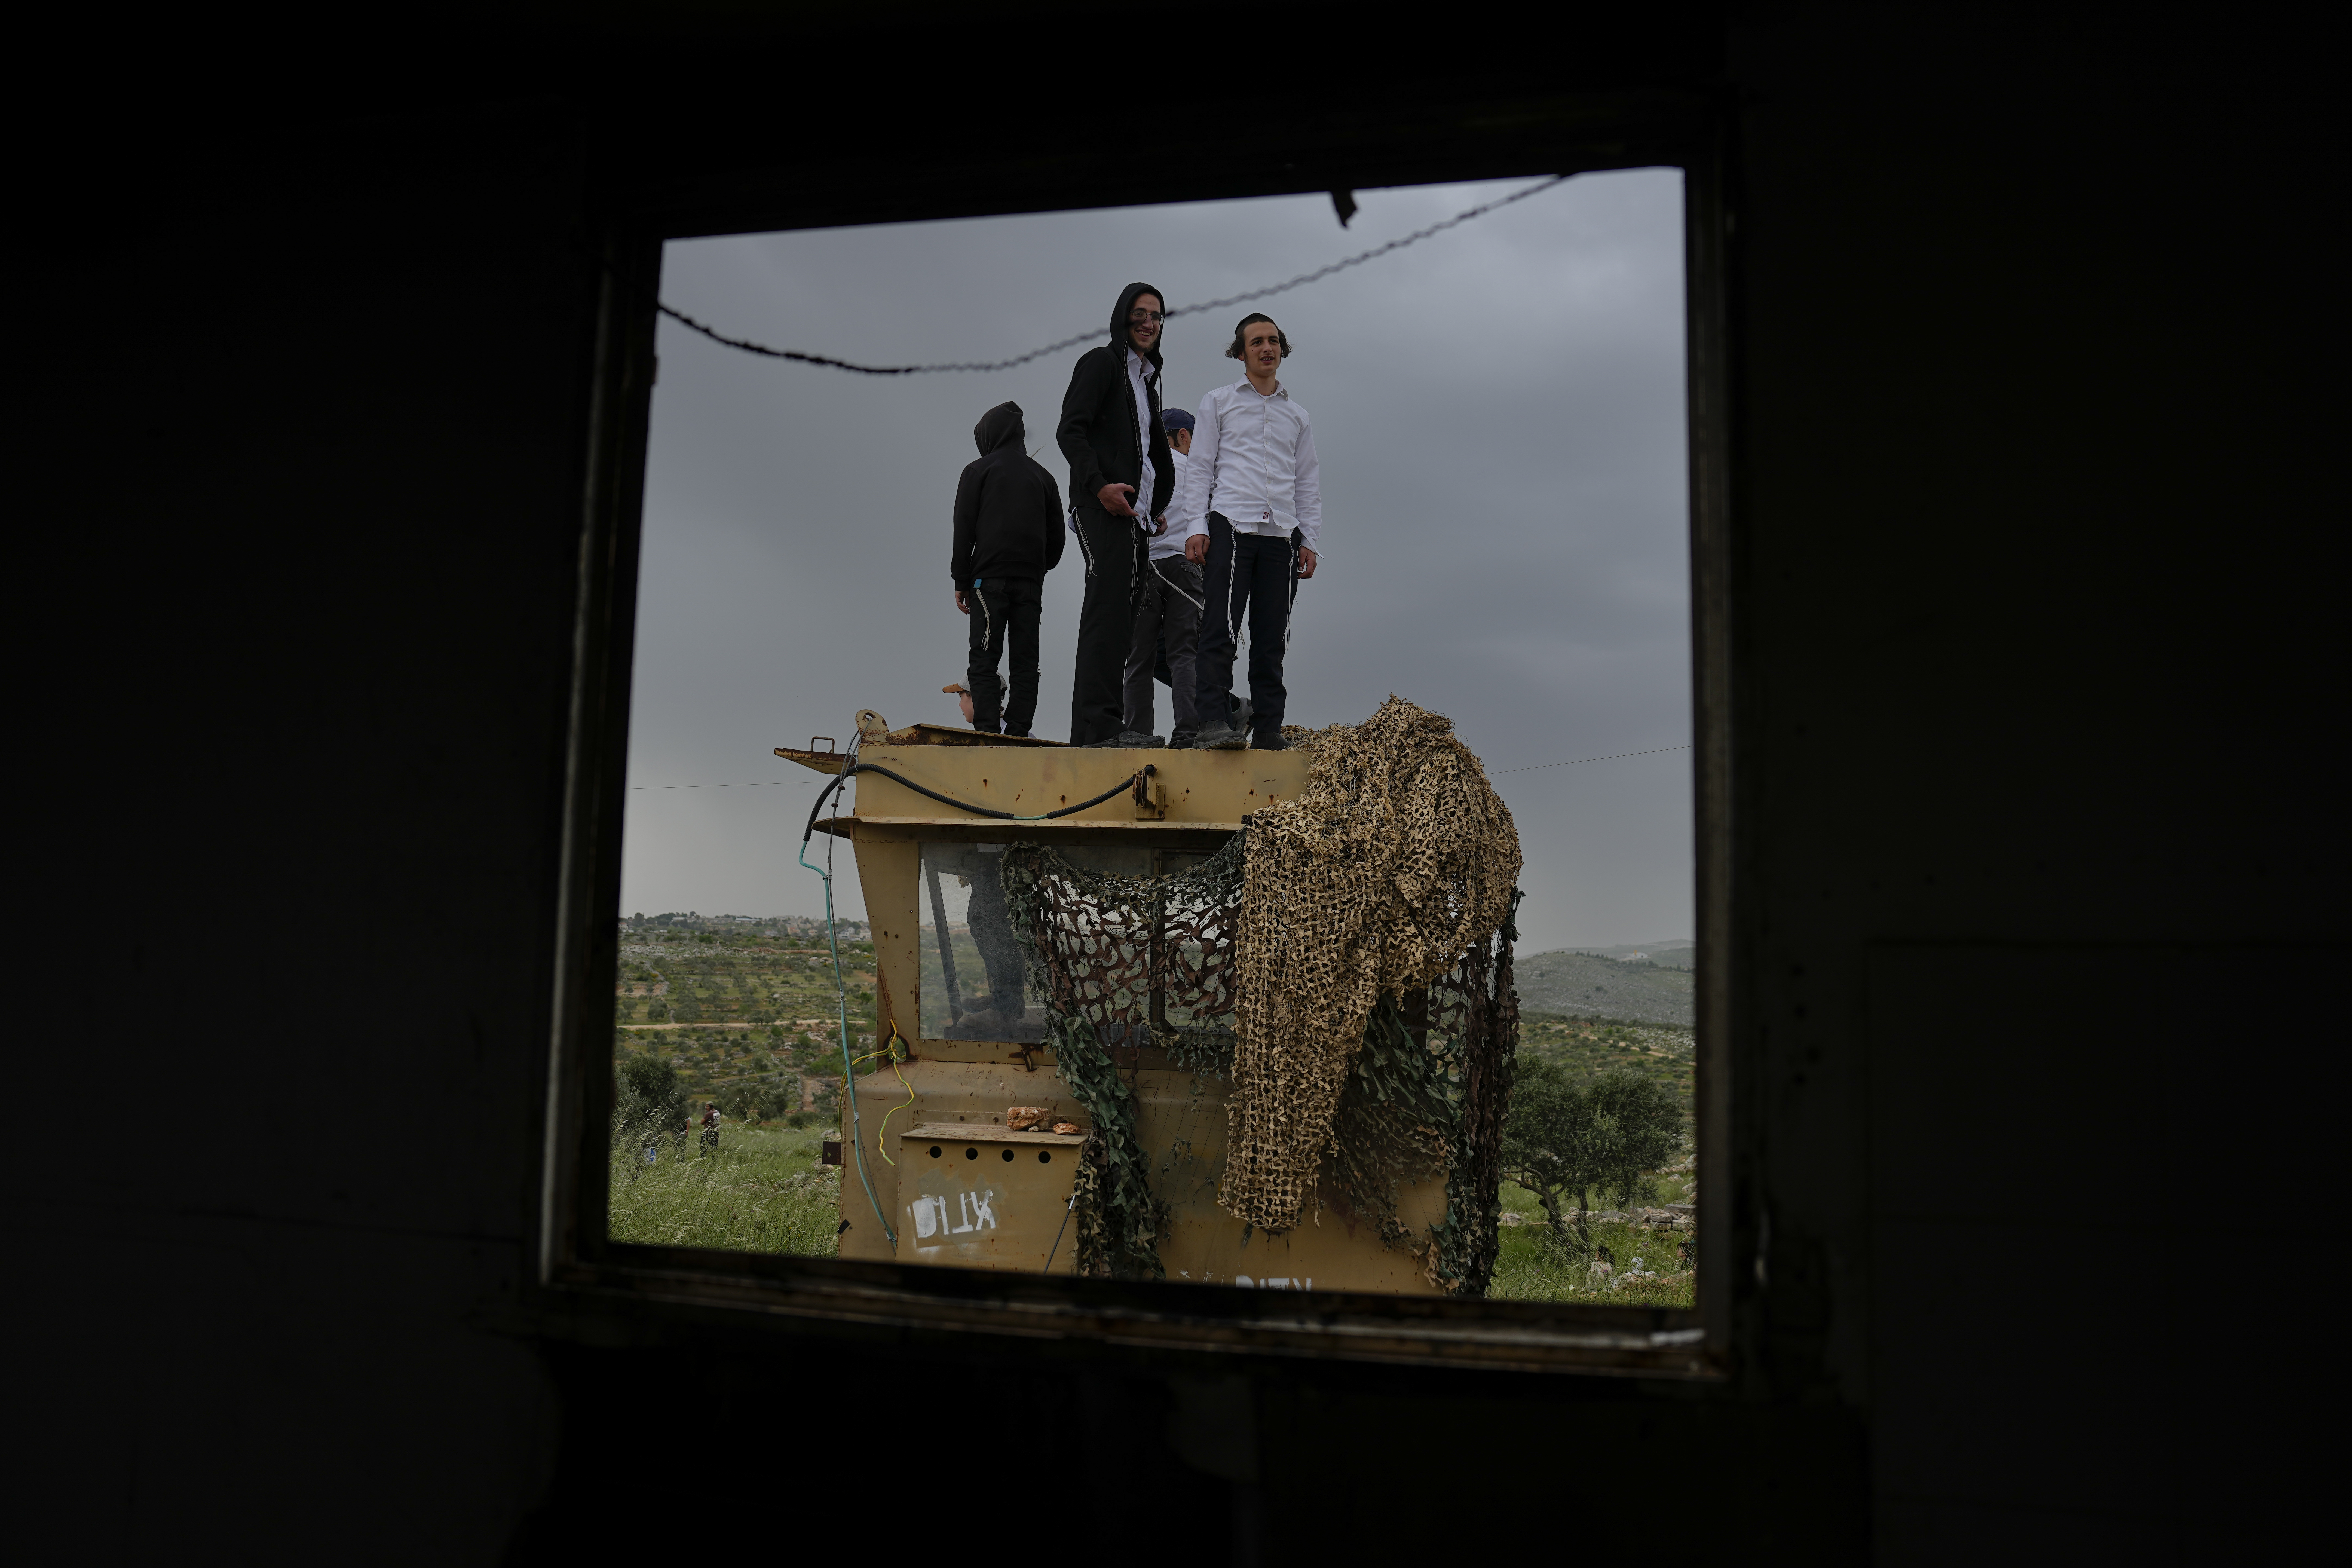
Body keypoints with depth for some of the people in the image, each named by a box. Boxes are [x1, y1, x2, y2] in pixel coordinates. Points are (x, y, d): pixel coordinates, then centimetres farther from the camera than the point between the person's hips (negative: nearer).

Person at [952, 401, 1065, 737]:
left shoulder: (978, 471, 6)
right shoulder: (1042, 475, 19)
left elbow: (964, 529, 1)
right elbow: (1057, 535, 16)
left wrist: (961, 582, 2)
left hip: (990, 577, -4)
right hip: (1031, 582, 4)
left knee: (983, 659, -6)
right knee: (1026, 660, 2)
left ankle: (987, 732, -17)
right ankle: (1018, 732, -4)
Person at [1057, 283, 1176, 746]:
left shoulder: (1146, 381, 28)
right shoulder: (1101, 363, 2)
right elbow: (1070, 431, -9)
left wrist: (1157, 507, 20)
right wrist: (1098, 485, -22)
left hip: (1134, 512, 9)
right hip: (1103, 506, -9)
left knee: (1120, 617, 3)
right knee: (1110, 608, -18)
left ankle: (1104, 727, 3)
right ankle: (1097, 725, -24)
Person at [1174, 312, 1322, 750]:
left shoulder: (1297, 415, 22)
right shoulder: (1218, 403, 14)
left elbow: (1308, 482, 21)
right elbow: (1199, 467, 9)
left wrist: (1309, 541, 10)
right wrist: (1195, 526, -4)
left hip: (1282, 534, 3)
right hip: (1230, 526, -3)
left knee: (1273, 639, -1)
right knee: (1220, 630, -15)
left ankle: (1268, 731, 0)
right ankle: (1213, 722, -20)